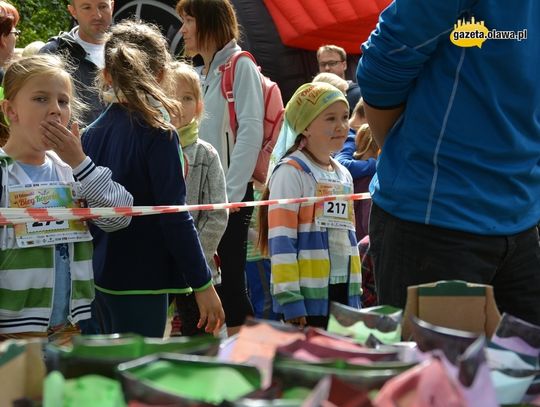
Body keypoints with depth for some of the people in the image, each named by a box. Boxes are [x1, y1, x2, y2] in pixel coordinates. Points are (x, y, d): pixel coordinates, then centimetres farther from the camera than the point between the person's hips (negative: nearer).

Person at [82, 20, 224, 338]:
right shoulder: (157, 133, -13)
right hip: (140, 279, -7)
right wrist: (203, 285, -12)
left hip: (101, 276, 7)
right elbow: (174, 216, -16)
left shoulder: (93, 133, 6)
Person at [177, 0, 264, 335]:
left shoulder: (240, 66, -5)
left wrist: (231, 193, -19)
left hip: (231, 194, -8)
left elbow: (251, 131, -14)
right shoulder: (203, 75, 19)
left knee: (231, 282, -7)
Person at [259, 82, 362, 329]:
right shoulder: (291, 172, -9)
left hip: (344, 293, 7)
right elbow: (281, 240, -14)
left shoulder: (344, 176, 15)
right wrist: (290, 299, -19)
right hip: (308, 297, -7)